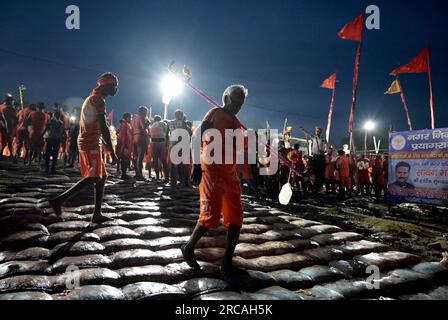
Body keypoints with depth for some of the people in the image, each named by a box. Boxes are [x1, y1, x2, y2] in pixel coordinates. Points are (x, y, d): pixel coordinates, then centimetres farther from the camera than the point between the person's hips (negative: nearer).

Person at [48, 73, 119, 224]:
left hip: (87, 143, 10)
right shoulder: (98, 99, -11)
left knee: (101, 177, 9)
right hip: (91, 144, -10)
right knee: (93, 178, -11)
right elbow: (103, 127, -19)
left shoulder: (92, 98, 21)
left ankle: (97, 214, 9)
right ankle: (59, 200, -11)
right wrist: (112, 152, -20)